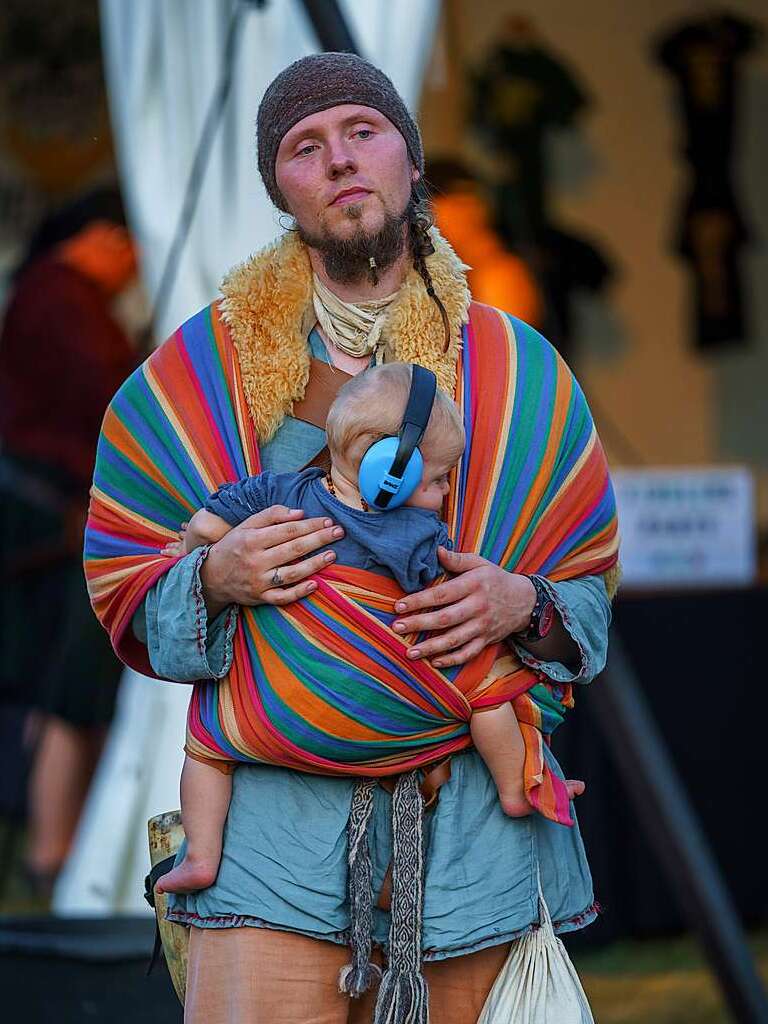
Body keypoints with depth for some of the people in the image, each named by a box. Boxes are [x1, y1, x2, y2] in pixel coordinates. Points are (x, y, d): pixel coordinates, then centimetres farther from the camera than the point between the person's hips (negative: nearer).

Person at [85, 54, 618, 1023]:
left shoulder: (516, 370, 10)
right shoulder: (203, 368, 8)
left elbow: (591, 586, 14)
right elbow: (121, 582, 10)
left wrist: (522, 605, -8)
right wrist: (213, 579, -11)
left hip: (474, 834, 1)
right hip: (277, 821, -1)